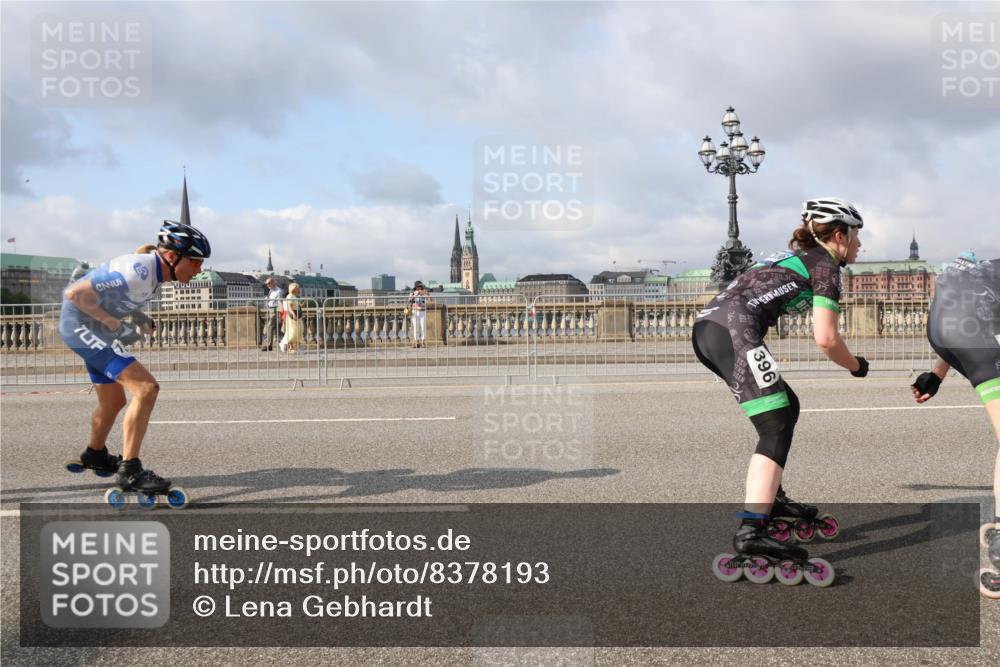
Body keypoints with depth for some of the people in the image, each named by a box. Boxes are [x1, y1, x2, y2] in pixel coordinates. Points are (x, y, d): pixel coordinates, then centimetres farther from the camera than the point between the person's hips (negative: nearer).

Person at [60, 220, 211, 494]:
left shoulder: (155, 269, 1)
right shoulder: (138, 271, -28)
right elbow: (75, 293, -28)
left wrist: (138, 317, -1)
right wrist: (117, 325, -24)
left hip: (94, 328, 10)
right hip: (82, 325, -10)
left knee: (114, 401, 23)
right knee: (146, 388, -20)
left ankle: (94, 455, 49)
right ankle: (129, 470, -13)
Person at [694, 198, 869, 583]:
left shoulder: (797, 256, 31)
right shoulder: (826, 266, 6)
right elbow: (826, 339, -2)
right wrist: (855, 366, 16)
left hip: (706, 325, 9)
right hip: (733, 331, -9)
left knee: (786, 407, 22)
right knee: (777, 429, -12)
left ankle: (769, 498, 28)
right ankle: (752, 530, -26)